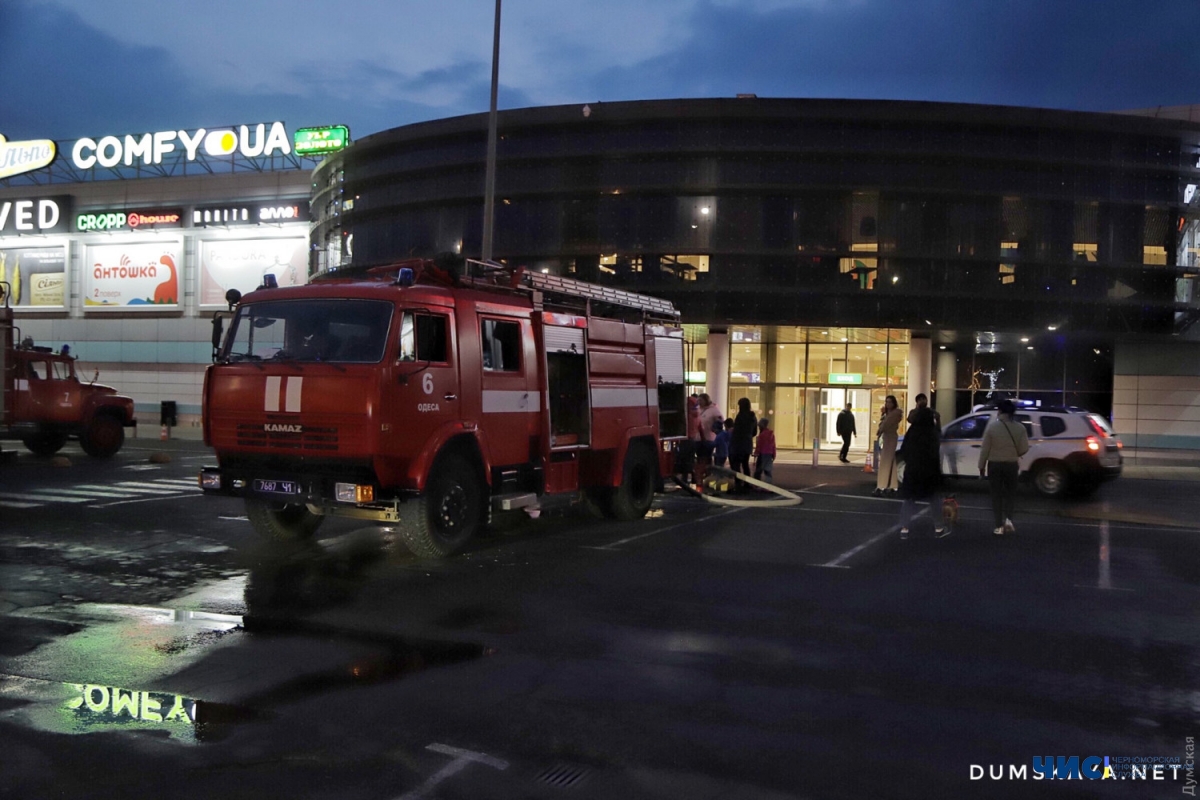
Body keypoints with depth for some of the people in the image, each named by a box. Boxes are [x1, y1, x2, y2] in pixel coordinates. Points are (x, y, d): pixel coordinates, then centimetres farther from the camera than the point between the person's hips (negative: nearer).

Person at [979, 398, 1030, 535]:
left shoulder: (992, 426, -11)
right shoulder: (1019, 428, -7)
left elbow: (985, 448, -8)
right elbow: (1024, 449, -5)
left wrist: (982, 466, 3)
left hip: (994, 464, -1)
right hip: (1012, 464, 1)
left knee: (996, 495, 8)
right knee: (1010, 493, 17)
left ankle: (999, 525, 7)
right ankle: (1008, 519, -3)